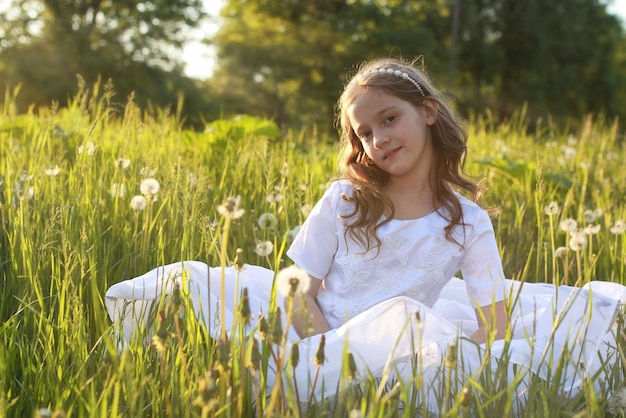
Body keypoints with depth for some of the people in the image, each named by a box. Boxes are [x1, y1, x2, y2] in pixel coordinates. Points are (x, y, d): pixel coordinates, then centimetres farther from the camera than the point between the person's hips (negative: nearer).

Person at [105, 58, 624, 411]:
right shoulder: (344, 200, 5)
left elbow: (496, 326, -1)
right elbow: (299, 289, 1)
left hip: (391, 354, -1)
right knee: (188, 284, -21)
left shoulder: (468, 221, 3)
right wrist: (331, 351, -18)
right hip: (317, 331, 1)